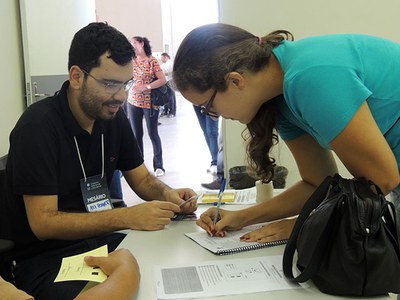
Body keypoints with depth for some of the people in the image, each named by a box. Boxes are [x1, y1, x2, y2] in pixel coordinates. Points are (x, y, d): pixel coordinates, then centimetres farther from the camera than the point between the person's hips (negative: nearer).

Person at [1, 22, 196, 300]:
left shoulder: (113, 117, 0)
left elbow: (143, 179, 11)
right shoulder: (38, 126, -20)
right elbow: (43, 223, -22)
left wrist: (167, 194, -13)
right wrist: (127, 217, -32)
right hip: (45, 258, -6)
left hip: (100, 239, 7)